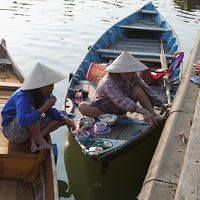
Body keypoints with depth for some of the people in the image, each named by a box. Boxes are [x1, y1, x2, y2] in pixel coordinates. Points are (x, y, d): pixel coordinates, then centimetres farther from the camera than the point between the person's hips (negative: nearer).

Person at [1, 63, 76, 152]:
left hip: (30, 128, 8)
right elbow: (23, 122, -49)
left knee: (61, 117, -2)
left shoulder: (44, 94, -10)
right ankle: (39, 140, -15)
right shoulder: (23, 97, -33)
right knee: (31, 109, -36)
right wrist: (44, 107, -45)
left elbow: (50, 111, 7)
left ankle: (34, 138, -11)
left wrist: (65, 119, -11)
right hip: (11, 131, -8)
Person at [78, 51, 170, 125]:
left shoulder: (133, 77, -11)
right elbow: (120, 100, -47)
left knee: (137, 89, -19)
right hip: (102, 109, -5)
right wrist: (143, 111, -58)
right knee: (82, 107, -36)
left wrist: (162, 104, -21)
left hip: (121, 109, 5)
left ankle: (155, 116, -25)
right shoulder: (109, 82, -33)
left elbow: (147, 90, -7)